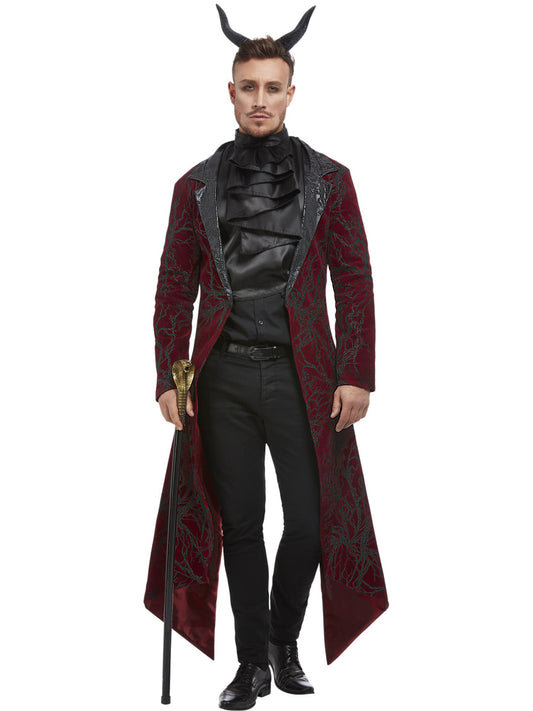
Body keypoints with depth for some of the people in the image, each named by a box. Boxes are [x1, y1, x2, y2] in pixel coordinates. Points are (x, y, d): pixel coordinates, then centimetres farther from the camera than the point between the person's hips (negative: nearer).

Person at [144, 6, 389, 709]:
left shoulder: (329, 181, 5)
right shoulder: (197, 187, 7)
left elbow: (355, 284, 3)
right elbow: (174, 290, 9)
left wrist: (357, 376, -4)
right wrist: (169, 378, 1)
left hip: (303, 375, -1)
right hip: (225, 379, 1)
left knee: (310, 524, 1)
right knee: (240, 526, 8)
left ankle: (284, 640, 26)